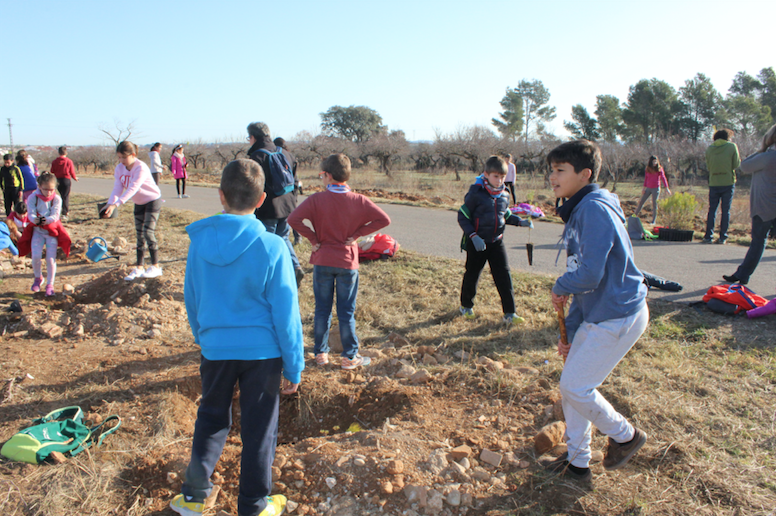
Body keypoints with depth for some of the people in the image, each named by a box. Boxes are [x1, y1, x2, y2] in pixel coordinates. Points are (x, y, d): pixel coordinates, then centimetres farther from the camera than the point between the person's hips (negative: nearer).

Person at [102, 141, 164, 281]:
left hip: (152, 200, -7)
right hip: (139, 203, 7)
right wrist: (110, 204, -31)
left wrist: (116, 204, -45)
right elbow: (117, 188, -12)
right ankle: (139, 268, 12)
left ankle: (155, 267, -4)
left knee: (148, 232, -13)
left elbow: (132, 189, -37)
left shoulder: (141, 168, -27)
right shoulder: (120, 168, -5)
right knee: (140, 235, 7)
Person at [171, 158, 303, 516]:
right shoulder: (271, 247, -17)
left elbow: (191, 299, 7)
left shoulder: (199, 240, -6)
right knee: (259, 431, 13)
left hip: (215, 349, 3)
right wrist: (294, 367, -3)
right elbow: (285, 313, -13)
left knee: (211, 421, 23)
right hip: (262, 352, -3)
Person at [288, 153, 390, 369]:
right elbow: (383, 220, -9)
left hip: (322, 262, 0)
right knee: (346, 312, 8)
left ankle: (321, 353, 21)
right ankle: (350, 357, 15)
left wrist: (313, 238, -8)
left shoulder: (316, 199, -10)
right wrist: (357, 234, -6)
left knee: (322, 310, 13)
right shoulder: (358, 201, -6)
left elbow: (293, 219, -19)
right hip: (348, 262, 0)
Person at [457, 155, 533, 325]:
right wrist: (473, 236, -21)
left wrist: (520, 221, 0)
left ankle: (509, 313, 7)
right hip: (477, 243, -4)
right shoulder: (476, 193, -15)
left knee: (504, 276, 1)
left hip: (497, 242, 4)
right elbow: (462, 217, -11)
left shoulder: (504, 194, 2)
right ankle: (466, 306, 32)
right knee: (472, 275, 10)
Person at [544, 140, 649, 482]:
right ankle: (577, 462, 29)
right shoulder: (578, 212, 12)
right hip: (598, 314, 10)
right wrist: (570, 330, 14)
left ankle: (625, 435, 24)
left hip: (618, 316, -10)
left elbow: (590, 274, -28)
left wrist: (560, 287, -7)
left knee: (575, 386, -2)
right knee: (572, 384, 13)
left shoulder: (595, 209, -19)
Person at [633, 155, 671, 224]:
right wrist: (644, 187, 8)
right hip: (648, 188, 3)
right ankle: (635, 215, 15)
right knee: (641, 202, 4)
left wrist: (666, 187, -16)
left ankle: (654, 220, 4)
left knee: (654, 203, -1)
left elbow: (663, 177, -9)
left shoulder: (659, 169, -4)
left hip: (656, 188, -3)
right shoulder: (647, 169, 4)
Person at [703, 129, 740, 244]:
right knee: (725, 211, 4)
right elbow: (736, 164, -3)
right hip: (728, 182, -1)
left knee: (712, 210, 7)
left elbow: (708, 166, 5)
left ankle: (708, 236, 1)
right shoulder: (732, 146, -3)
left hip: (714, 183, 2)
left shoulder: (710, 148, 3)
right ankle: (722, 237, 4)